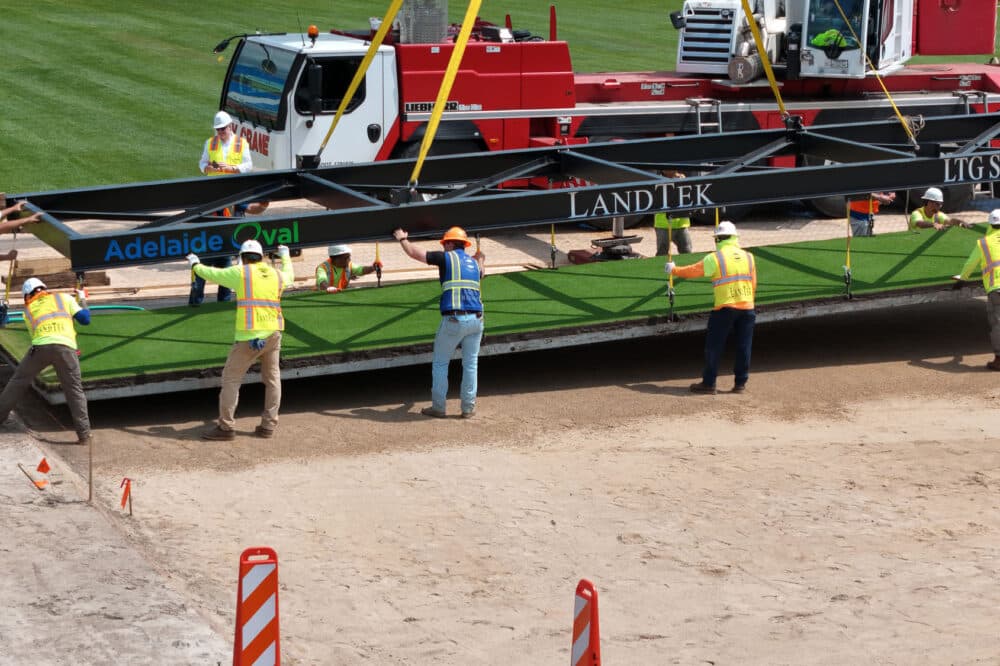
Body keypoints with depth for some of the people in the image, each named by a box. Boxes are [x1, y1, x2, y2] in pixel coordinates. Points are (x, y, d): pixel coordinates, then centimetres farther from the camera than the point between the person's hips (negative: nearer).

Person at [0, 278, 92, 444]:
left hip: (41, 346, 0)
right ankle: (84, 435, 2)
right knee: (75, 391, 7)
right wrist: (82, 300, 38)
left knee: (18, 381, 18)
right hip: (65, 347, 0)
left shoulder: (28, 309, 28)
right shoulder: (64, 298, 24)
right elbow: (85, 319, 19)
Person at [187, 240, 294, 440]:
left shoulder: (240, 273, 1)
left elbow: (212, 274, 12)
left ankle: (226, 427, -1)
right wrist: (285, 256, 58)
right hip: (273, 334, 5)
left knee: (231, 378, 1)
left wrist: (195, 265, 32)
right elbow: (289, 276, 39)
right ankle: (268, 426, 14)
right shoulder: (276, 275, 15)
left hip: (249, 337, -5)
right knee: (272, 379, 15)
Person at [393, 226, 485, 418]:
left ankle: (438, 407, 9)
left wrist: (402, 239, 25)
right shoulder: (474, 263, 18)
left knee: (440, 363, 9)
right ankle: (468, 407, 13)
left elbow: (413, 252, 7)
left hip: (453, 319, -4)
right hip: (476, 319, 5)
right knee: (471, 364, 13)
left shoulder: (446, 258, 2)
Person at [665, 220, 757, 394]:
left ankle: (709, 383, 7)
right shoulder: (748, 257, 9)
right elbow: (753, 284, 13)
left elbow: (693, 271, 6)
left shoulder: (715, 258, -5)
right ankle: (741, 383, 13)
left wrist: (674, 269, 22)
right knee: (743, 346, 10)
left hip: (725, 308, -4)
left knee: (714, 346, 4)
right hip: (747, 308, 4)